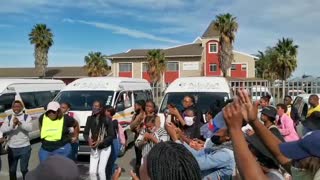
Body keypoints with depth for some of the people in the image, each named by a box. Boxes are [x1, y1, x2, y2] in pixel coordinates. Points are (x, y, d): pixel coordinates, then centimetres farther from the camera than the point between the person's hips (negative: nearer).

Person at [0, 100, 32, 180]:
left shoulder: (27, 117, -2)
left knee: (24, 169, 8)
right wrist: (12, 125, -28)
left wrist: (20, 123, -33)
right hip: (11, 148, 3)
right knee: (12, 170, 14)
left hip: (24, 147, -2)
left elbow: (30, 128, -19)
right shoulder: (8, 118, 4)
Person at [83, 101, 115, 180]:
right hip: (94, 149, 4)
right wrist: (89, 140, -18)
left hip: (105, 148, -4)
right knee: (92, 171, 1)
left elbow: (111, 135, -12)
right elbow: (85, 133, 3)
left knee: (101, 170, -9)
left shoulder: (107, 119, -12)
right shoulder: (90, 119, -1)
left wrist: (100, 142, -23)